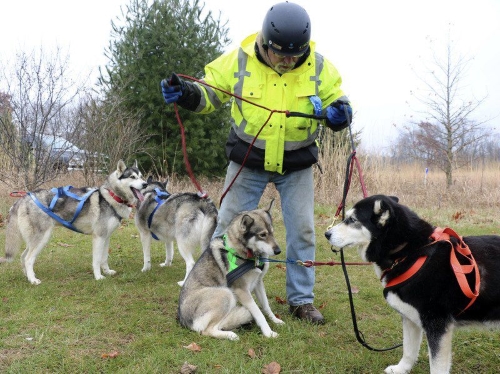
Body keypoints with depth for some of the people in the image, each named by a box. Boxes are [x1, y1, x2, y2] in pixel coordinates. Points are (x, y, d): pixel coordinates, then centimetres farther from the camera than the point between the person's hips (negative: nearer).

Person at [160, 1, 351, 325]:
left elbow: (337, 100, 1)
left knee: (302, 230, 5)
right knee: (229, 225, 3)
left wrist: (339, 111, -24)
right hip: (248, 160, -1)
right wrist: (186, 93, -25)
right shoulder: (239, 61, -13)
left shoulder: (319, 67, -11)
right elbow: (210, 92, -3)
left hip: (297, 164, 1)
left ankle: (302, 299, 21)